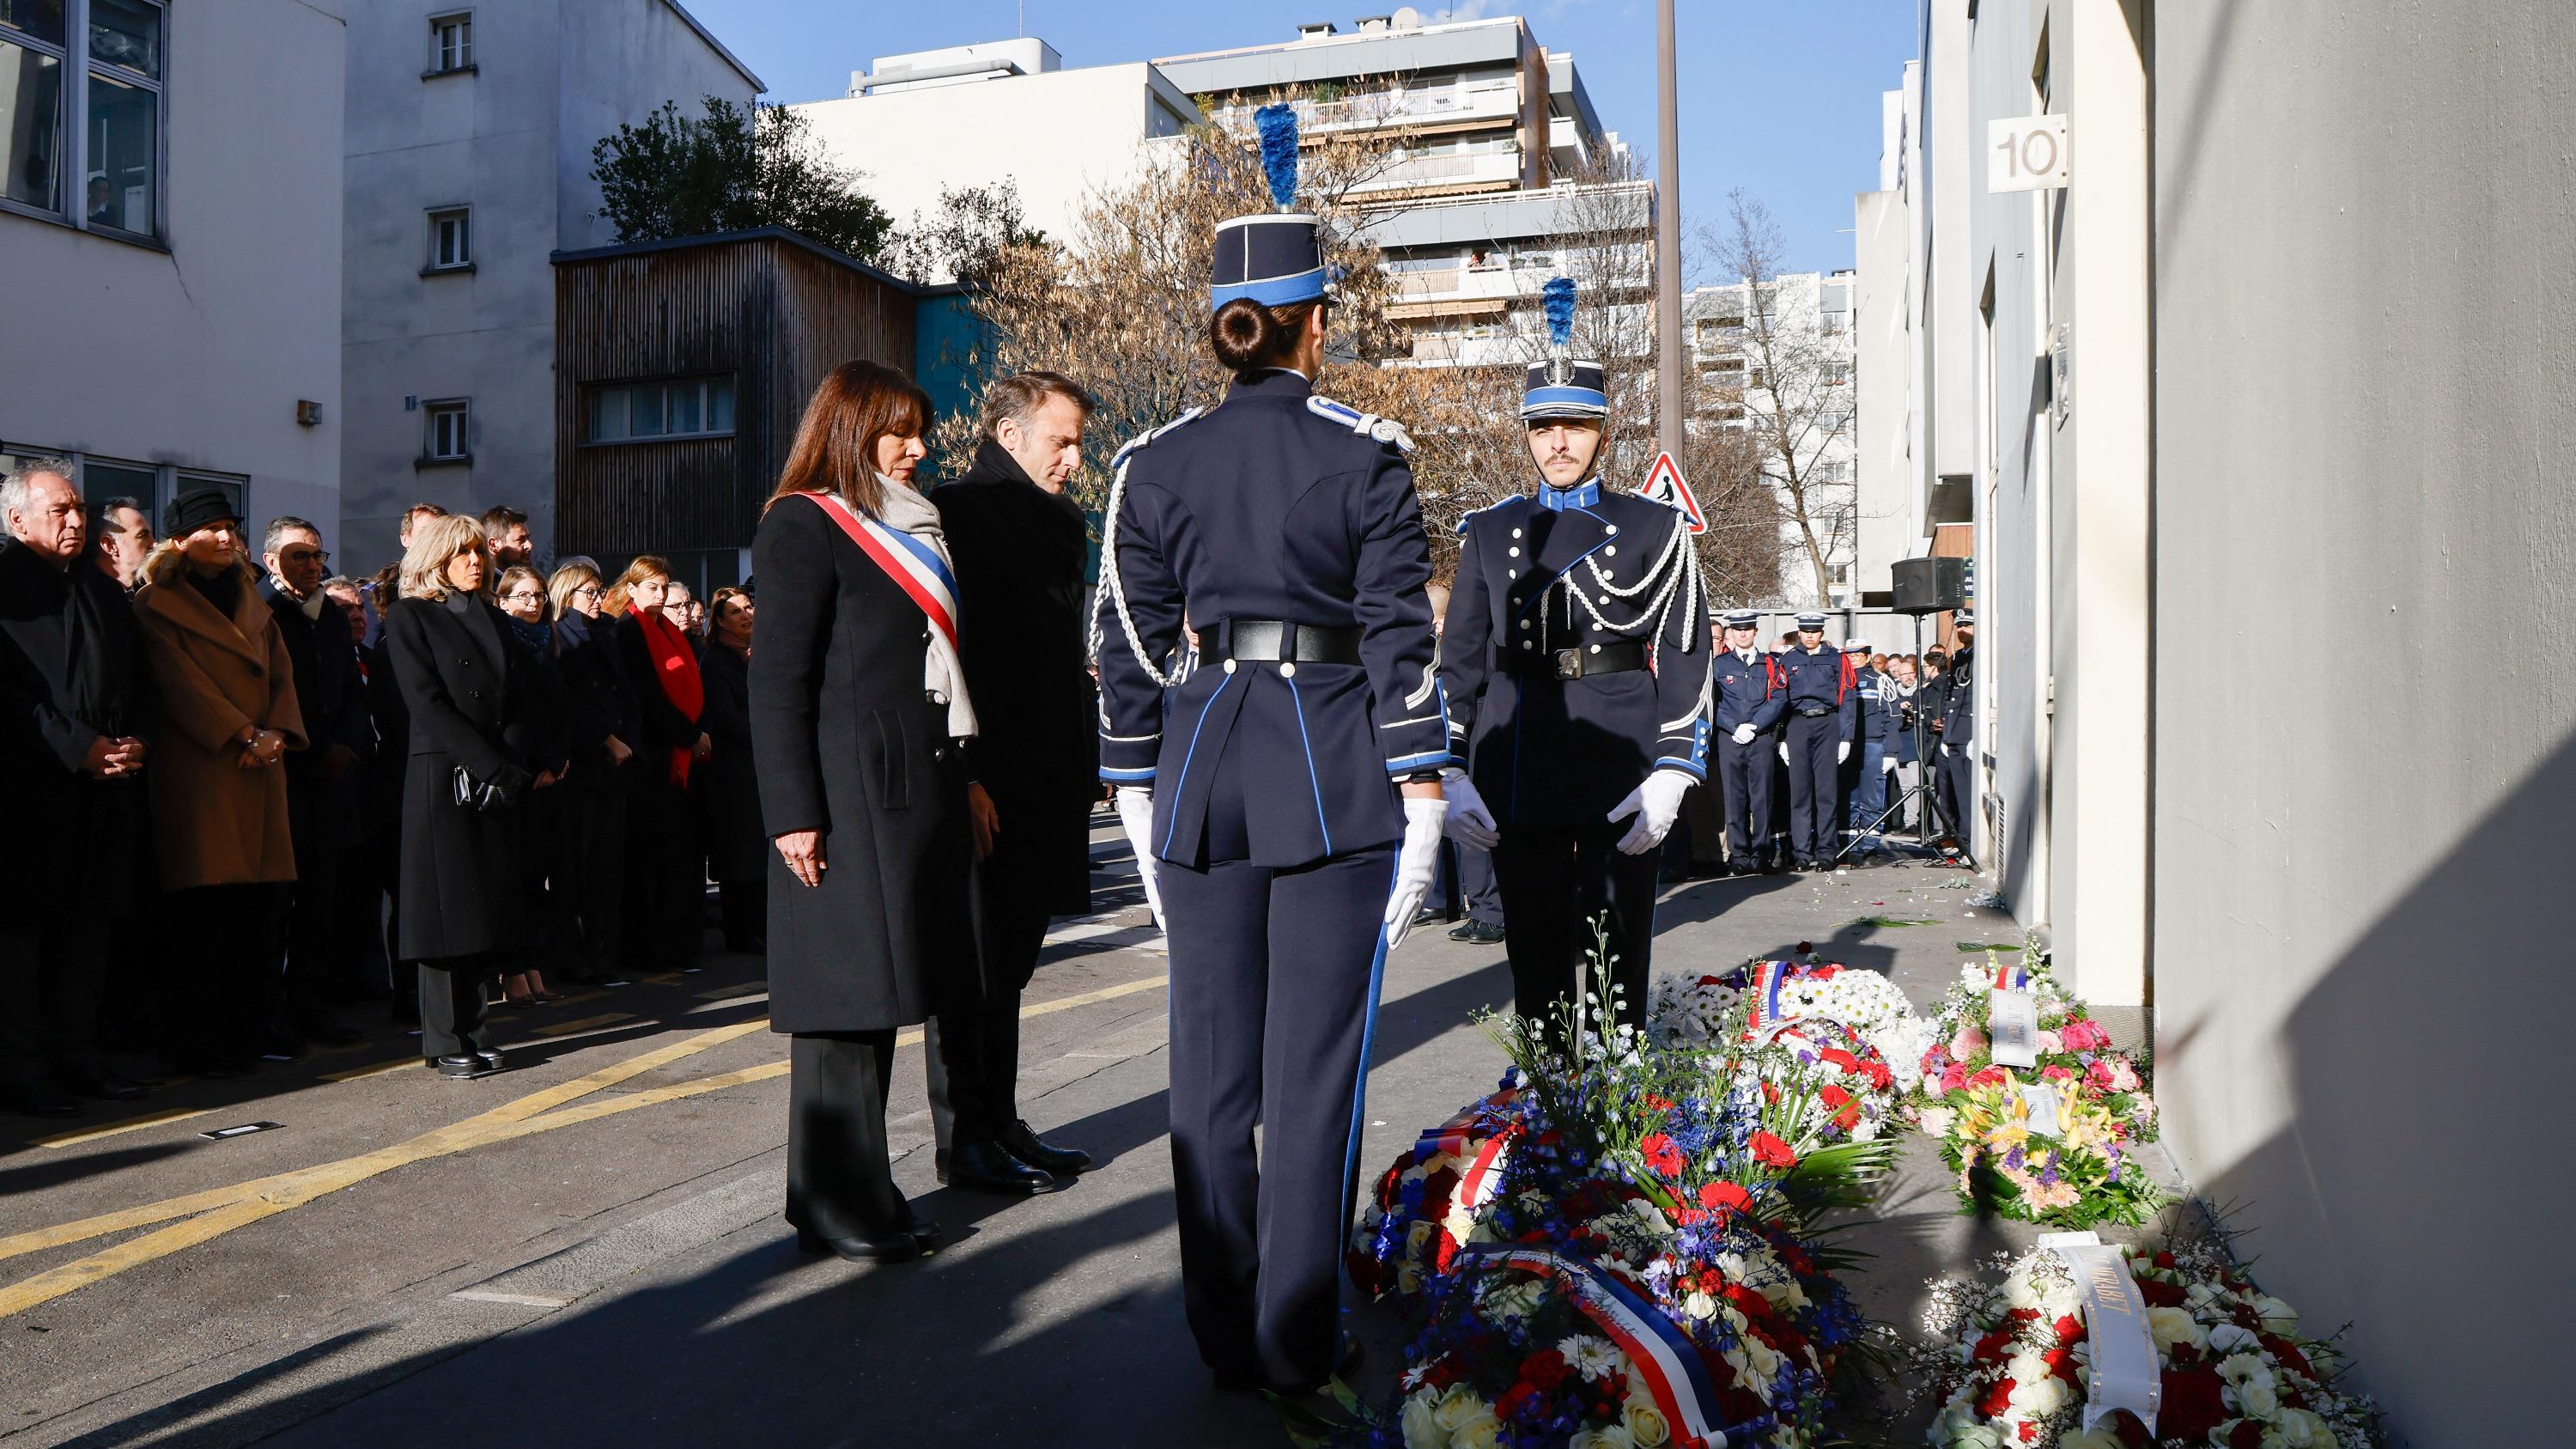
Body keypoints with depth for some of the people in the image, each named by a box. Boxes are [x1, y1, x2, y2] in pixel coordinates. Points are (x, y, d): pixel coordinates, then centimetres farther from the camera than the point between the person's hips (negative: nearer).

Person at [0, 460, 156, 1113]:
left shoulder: (104, 592, 18)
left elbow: (138, 682, 18)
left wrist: (137, 741, 0)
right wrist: (79, 747, -16)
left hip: (109, 783, 7)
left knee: (90, 924, 10)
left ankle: (76, 1052, 19)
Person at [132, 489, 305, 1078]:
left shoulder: (252, 603, 20)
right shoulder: (157, 605, 2)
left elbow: (281, 671, 12)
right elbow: (182, 682, -8)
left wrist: (277, 731, -5)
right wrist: (243, 734, -14)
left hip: (260, 768, 5)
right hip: (198, 770, -5)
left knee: (260, 908, 1)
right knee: (205, 914, -6)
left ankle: (248, 1029, 8)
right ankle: (202, 1043, 1)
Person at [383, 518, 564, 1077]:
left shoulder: (495, 618, 17)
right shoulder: (409, 615, 0)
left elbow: (523, 701, 8)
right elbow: (428, 705, -10)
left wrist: (522, 765, -10)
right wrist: (498, 767, -16)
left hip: (500, 782, 5)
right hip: (441, 776, -5)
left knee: (488, 906, 5)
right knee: (447, 905, -2)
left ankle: (472, 1033, 14)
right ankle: (448, 1042, 6)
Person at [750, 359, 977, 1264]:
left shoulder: (908, 528, 21)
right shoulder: (803, 525, -6)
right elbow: (778, 678, -12)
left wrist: (959, 781, 18)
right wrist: (792, 811, -18)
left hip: (912, 787, 9)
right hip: (847, 793, -9)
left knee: (877, 996, 11)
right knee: (845, 995, -4)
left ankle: (860, 1193, 20)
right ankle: (837, 1210, 6)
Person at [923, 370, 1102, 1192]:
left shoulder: (1063, 524, 18)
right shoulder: (952, 514, -9)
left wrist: (1085, 762, 15)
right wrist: (964, 777, -20)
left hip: (1046, 780, 8)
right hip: (981, 784, -8)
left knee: (1010, 961, 15)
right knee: (973, 962, 1)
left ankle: (1001, 1123, 24)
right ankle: (962, 1134, 13)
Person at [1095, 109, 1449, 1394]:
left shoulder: (1154, 465, 4)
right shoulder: (1365, 456, -3)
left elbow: (1128, 642, 5)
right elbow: (1400, 632, -6)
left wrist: (1138, 792, 11)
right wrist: (1419, 791, -1)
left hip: (1204, 761, 3)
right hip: (1335, 766, -2)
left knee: (1210, 1061, 11)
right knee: (1315, 1063, 5)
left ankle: (1223, 1335, 21)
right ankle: (1298, 1340, 13)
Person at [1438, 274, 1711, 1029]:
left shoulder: (1656, 529, 4)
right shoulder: (1489, 533, 11)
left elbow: (1685, 660, 0)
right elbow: (1459, 660, 10)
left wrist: (1670, 775, -10)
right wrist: (1454, 772, 1)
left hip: (1623, 778, -2)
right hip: (1518, 781, 2)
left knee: (1618, 960, 4)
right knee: (1535, 959, 9)